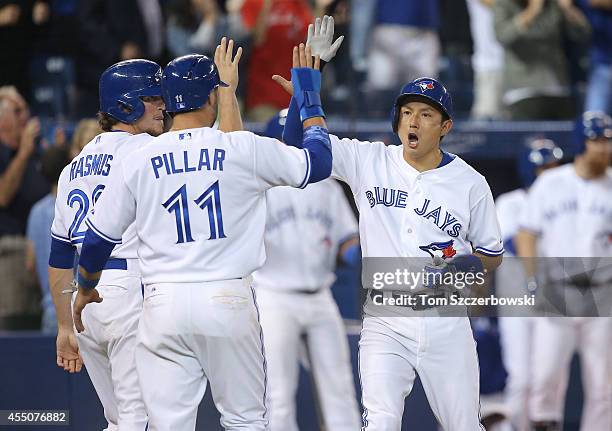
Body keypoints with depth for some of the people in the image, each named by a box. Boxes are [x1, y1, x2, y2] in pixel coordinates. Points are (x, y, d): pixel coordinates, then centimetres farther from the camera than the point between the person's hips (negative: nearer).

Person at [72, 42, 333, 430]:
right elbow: (318, 163, 7)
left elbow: (98, 239, 10)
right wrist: (310, 99, 21)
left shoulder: (138, 161, 4)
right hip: (229, 299, -1)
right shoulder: (244, 149, -2)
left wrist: (86, 288, 29)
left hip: (164, 306, 1)